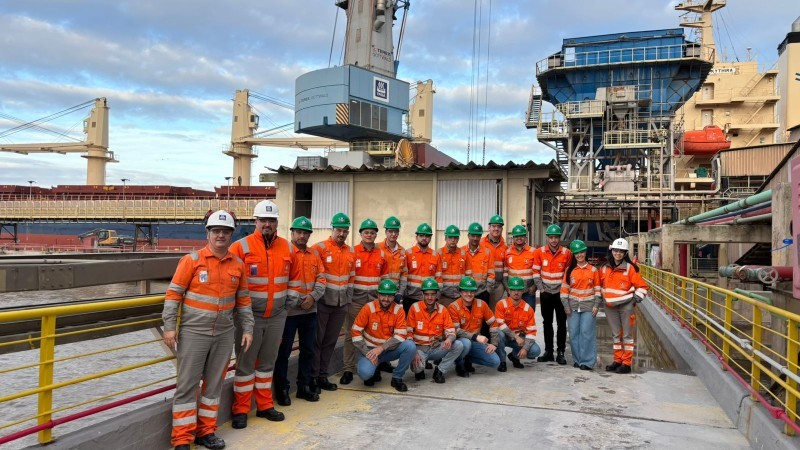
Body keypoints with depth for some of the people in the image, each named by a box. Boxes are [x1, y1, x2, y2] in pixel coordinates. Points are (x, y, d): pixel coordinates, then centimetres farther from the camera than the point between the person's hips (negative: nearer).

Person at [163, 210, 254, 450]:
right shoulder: (192, 260, -7)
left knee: (214, 383, 12)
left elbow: (243, 300, 11)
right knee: (187, 384, 2)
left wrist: (247, 329, 8)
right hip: (193, 332, -4)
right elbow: (173, 294, -6)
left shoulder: (238, 265, 5)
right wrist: (169, 326, -10)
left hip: (224, 334, 4)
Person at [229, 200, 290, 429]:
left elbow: (290, 278, 15)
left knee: (267, 362, 15)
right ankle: (240, 410, 17)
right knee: (245, 363, 4)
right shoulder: (241, 246, -10)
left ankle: (265, 405, 28)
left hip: (277, 316, 4)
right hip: (250, 315, -4)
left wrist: (284, 302, 14)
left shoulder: (286, 247, 4)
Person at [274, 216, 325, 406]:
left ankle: (304, 387, 27)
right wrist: (296, 300, -17)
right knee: (284, 351, 3)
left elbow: (321, 279, 9)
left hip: (310, 310, 6)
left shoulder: (314, 255, 11)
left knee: (308, 350, 14)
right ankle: (282, 390, 15)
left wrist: (313, 296, -8)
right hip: (289, 310, -6)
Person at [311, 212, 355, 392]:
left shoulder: (351, 252, 10)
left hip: (341, 304, 5)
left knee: (331, 341, 11)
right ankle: (313, 377, 11)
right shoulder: (320, 248, -8)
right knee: (317, 340, 1)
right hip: (322, 302, -5)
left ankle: (323, 376, 22)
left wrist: (348, 299, 15)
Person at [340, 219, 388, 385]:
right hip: (356, 298, -3)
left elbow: (384, 278, 13)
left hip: (375, 298, 3)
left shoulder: (381, 254, 8)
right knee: (351, 334, 0)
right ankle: (348, 369, 6)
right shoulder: (352, 252, -2)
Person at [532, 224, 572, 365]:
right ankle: (548, 351, 19)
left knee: (561, 323, 2)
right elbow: (536, 272, 0)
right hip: (546, 292, 1)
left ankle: (560, 352, 11)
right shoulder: (539, 252, -4)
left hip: (560, 293, -1)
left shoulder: (566, 253, -6)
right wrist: (541, 288, -5)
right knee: (547, 322, 10)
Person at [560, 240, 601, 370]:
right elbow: (564, 288, 5)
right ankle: (577, 359, 15)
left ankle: (587, 361, 0)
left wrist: (596, 305, -4)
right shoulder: (569, 270, 6)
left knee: (586, 333, -6)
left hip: (588, 306, -2)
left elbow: (598, 289, 4)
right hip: (573, 306, 2)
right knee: (574, 333, 3)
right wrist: (566, 305, -1)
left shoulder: (593, 270, 4)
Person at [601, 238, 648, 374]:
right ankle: (618, 360, 23)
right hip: (610, 306, 5)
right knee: (616, 334, 13)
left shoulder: (630, 268, -8)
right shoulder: (605, 268, 5)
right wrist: (602, 297, 12)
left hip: (626, 306, -5)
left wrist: (637, 299, -13)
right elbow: (601, 284, 19)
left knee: (626, 334, 1)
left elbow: (642, 286, -5)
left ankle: (627, 363, 8)